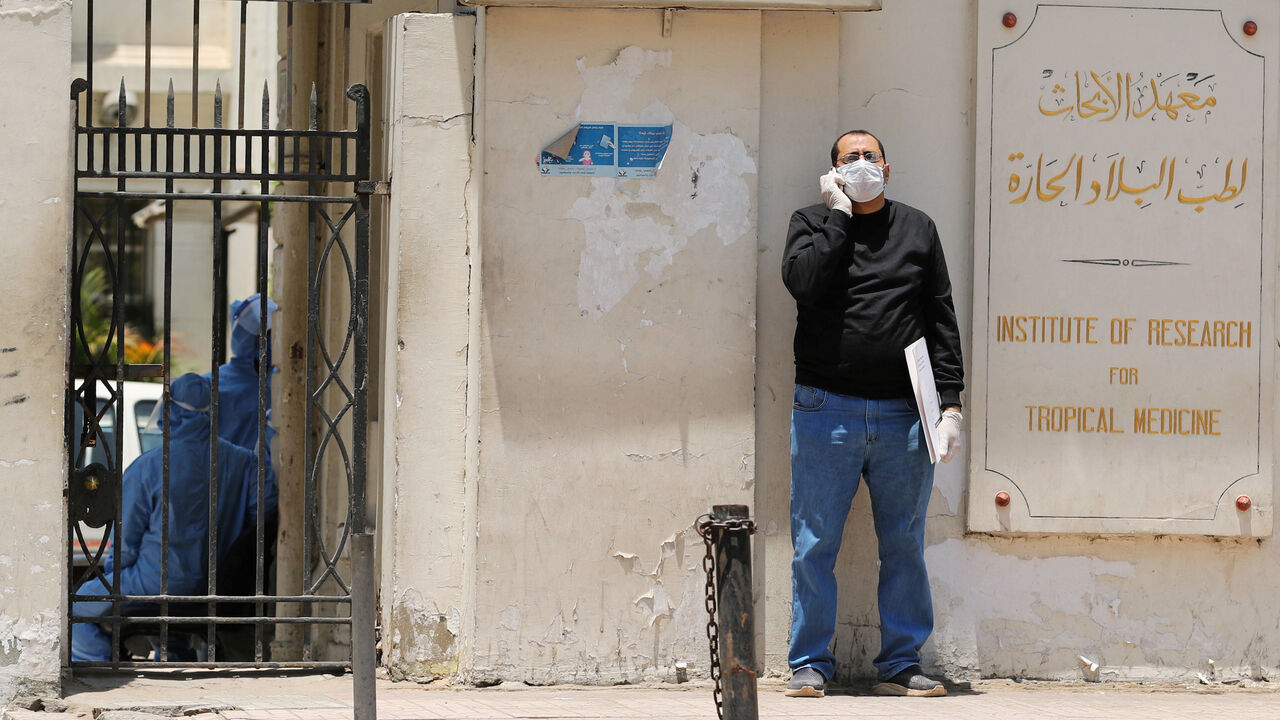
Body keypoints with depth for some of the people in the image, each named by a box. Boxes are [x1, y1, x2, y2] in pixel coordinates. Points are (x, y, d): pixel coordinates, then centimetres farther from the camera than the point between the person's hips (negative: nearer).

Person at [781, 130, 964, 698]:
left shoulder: (917, 229, 12)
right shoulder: (812, 222, 7)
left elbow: (942, 321, 10)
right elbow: (804, 282, -15)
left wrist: (950, 403, 2)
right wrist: (839, 214, -8)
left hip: (902, 416, 2)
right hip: (826, 411, -2)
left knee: (905, 545, 5)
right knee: (815, 544, -1)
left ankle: (901, 664, 12)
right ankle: (810, 663, 7)